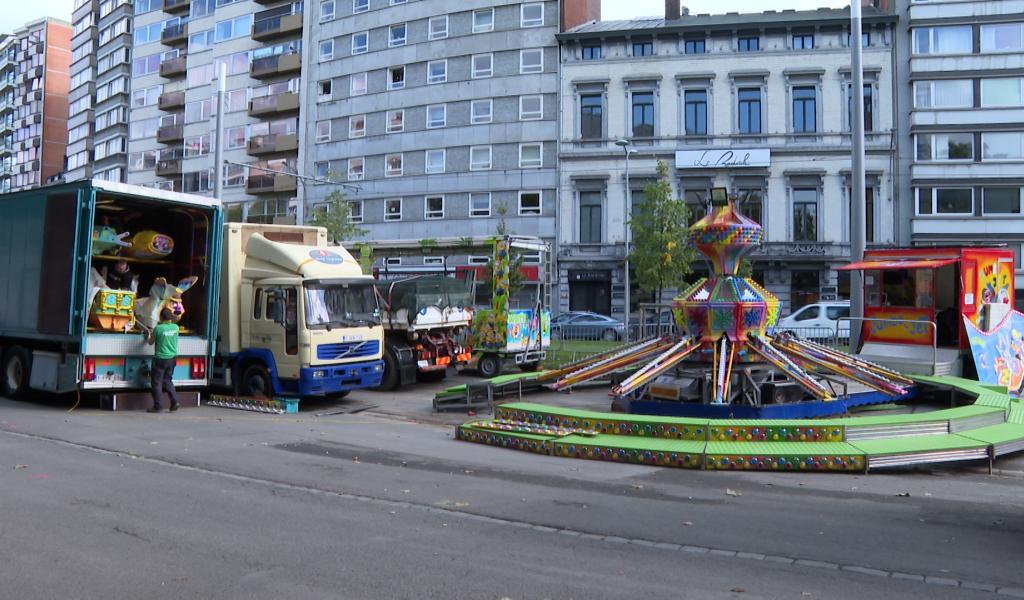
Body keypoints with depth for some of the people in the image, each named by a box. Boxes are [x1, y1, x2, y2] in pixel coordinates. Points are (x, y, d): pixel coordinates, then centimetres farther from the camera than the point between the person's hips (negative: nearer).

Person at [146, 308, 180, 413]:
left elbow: (151, 342, 0)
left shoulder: (158, 328, -15)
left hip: (160, 359, -5)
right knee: (167, 380, 18)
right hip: (172, 358, 5)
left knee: (157, 382, 6)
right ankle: (174, 401, 10)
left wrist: (149, 336, 21)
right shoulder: (175, 327, -1)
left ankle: (157, 406, 8)